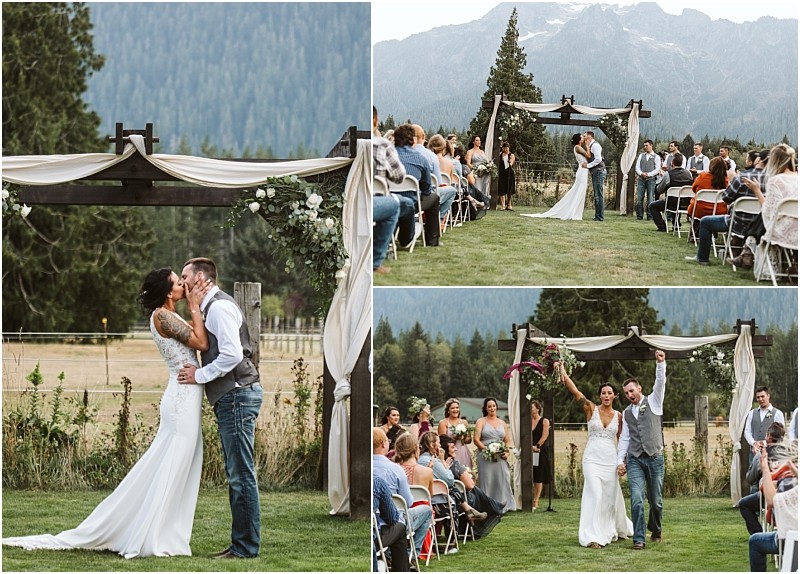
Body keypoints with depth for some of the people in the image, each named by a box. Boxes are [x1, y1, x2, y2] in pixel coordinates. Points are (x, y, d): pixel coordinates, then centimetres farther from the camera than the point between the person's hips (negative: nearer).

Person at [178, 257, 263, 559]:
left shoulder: (219, 306, -12)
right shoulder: (211, 306, 19)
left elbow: (232, 353, -22)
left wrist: (200, 375, -14)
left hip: (237, 395, -11)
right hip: (230, 397, 11)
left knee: (241, 474, -8)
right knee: (236, 474, 13)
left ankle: (246, 547, -5)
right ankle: (241, 542, 17)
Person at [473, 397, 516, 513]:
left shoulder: (502, 423, 18)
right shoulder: (481, 422, 6)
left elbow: (508, 441, 17)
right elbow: (476, 439, -4)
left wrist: (506, 451, -2)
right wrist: (487, 450, -14)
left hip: (501, 458, 3)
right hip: (486, 458, -3)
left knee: (503, 481, -3)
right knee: (487, 482, -5)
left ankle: (504, 505, 0)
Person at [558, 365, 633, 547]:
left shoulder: (618, 416, 6)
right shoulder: (591, 409, -1)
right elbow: (574, 391, -11)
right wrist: (563, 372, -22)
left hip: (610, 460, 3)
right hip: (593, 458, -3)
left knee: (612, 496, 12)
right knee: (595, 494, -15)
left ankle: (617, 529, 37)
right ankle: (593, 537, -14)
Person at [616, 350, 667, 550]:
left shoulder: (653, 402, 6)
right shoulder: (627, 413, 15)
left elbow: (660, 382, -10)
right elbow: (624, 438, 16)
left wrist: (661, 364, -26)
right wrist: (620, 460, 7)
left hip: (655, 458, -2)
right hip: (634, 460, 2)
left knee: (656, 500, 6)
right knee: (637, 499, -13)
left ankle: (655, 531, 30)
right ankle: (639, 539, -14)